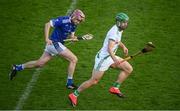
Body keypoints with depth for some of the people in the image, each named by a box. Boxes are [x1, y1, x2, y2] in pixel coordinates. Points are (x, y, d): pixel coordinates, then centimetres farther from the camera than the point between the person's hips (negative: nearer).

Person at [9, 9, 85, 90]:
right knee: (74, 59, -9)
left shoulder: (73, 24, 5)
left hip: (58, 44, 9)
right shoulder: (63, 20, -20)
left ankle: (17, 68, 27)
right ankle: (69, 83, -1)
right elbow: (47, 25, -20)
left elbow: (71, 35, 15)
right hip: (54, 43, -9)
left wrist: (73, 38, -9)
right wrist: (47, 39, -26)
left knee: (39, 63, 15)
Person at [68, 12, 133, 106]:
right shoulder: (114, 32, -23)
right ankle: (74, 95, 7)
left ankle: (115, 88, 9)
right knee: (94, 81, -6)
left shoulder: (119, 30, 6)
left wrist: (123, 46, 10)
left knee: (129, 69, 3)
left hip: (110, 57, 9)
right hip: (103, 58, -9)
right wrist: (115, 59, -52)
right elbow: (109, 48, -36)